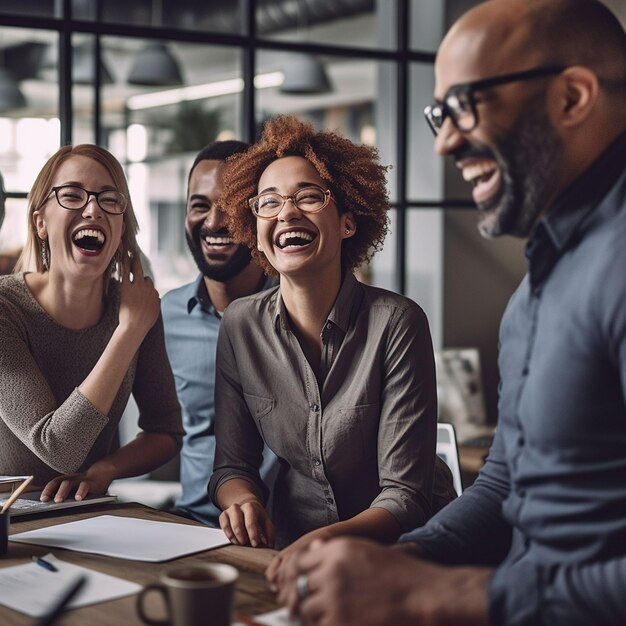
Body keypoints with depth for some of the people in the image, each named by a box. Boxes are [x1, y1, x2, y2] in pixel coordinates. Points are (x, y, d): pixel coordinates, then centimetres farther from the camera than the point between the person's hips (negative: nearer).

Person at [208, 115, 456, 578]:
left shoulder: (395, 323, -15)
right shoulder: (241, 325, -2)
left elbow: (404, 493, -16)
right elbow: (232, 463, 5)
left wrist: (329, 539, -34)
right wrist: (244, 502, -18)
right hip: (293, 543, 4)